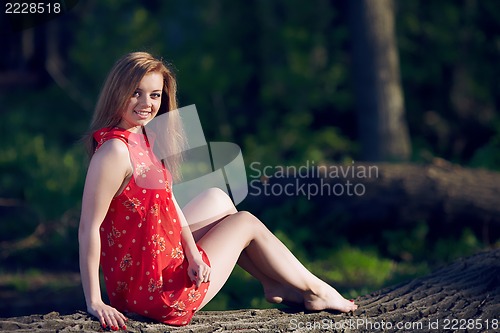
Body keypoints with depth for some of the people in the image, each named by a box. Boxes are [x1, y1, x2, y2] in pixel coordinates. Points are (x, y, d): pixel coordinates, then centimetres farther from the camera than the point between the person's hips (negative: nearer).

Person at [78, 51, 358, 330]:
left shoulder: (142, 139, 4)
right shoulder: (115, 150, -25)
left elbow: (168, 200, 7)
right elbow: (89, 227, -26)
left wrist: (192, 253, -6)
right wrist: (94, 302, -26)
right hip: (158, 291, -9)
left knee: (217, 199, 24)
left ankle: (275, 285, 35)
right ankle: (315, 291, 35)